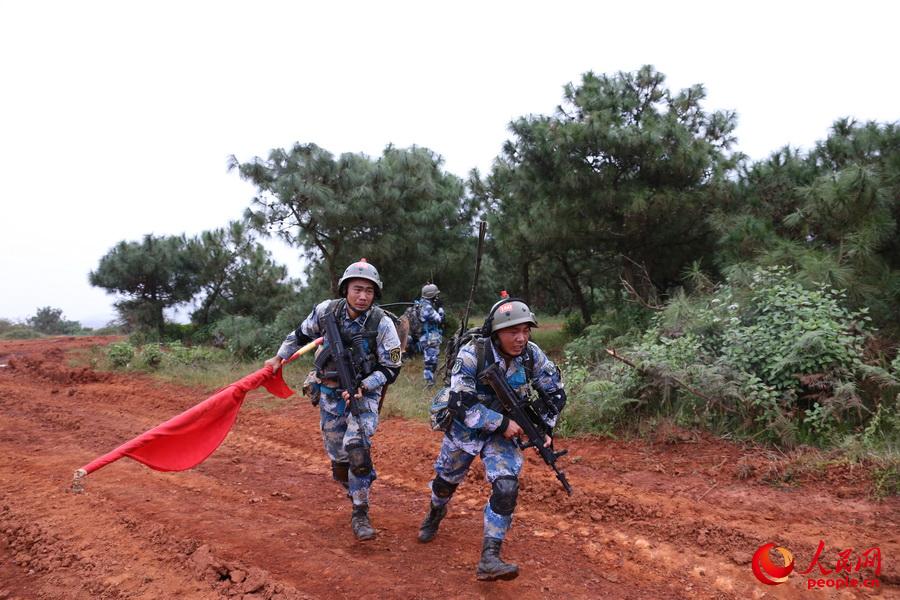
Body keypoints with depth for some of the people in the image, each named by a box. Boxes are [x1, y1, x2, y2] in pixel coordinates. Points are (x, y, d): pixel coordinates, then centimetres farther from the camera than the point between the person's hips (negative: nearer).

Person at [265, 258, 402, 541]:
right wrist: (279, 357, 11)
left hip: (364, 392, -3)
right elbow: (300, 334, 11)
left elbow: (391, 369, -10)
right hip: (330, 393, 3)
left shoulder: (382, 324, -17)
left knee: (356, 445, -23)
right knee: (337, 456, 7)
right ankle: (357, 494, 35)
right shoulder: (326, 311, -10)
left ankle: (360, 514, -8)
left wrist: (363, 387, -22)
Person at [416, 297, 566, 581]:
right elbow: (460, 403, -31)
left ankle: (489, 560, -10)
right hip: (464, 428, -1)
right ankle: (434, 516, 55)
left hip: (503, 431, 2)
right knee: (446, 480, 20)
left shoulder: (532, 355, -16)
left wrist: (545, 428, -5)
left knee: (507, 487, -19)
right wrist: (502, 422, -29)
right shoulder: (472, 354, -29)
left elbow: (555, 392, 0)